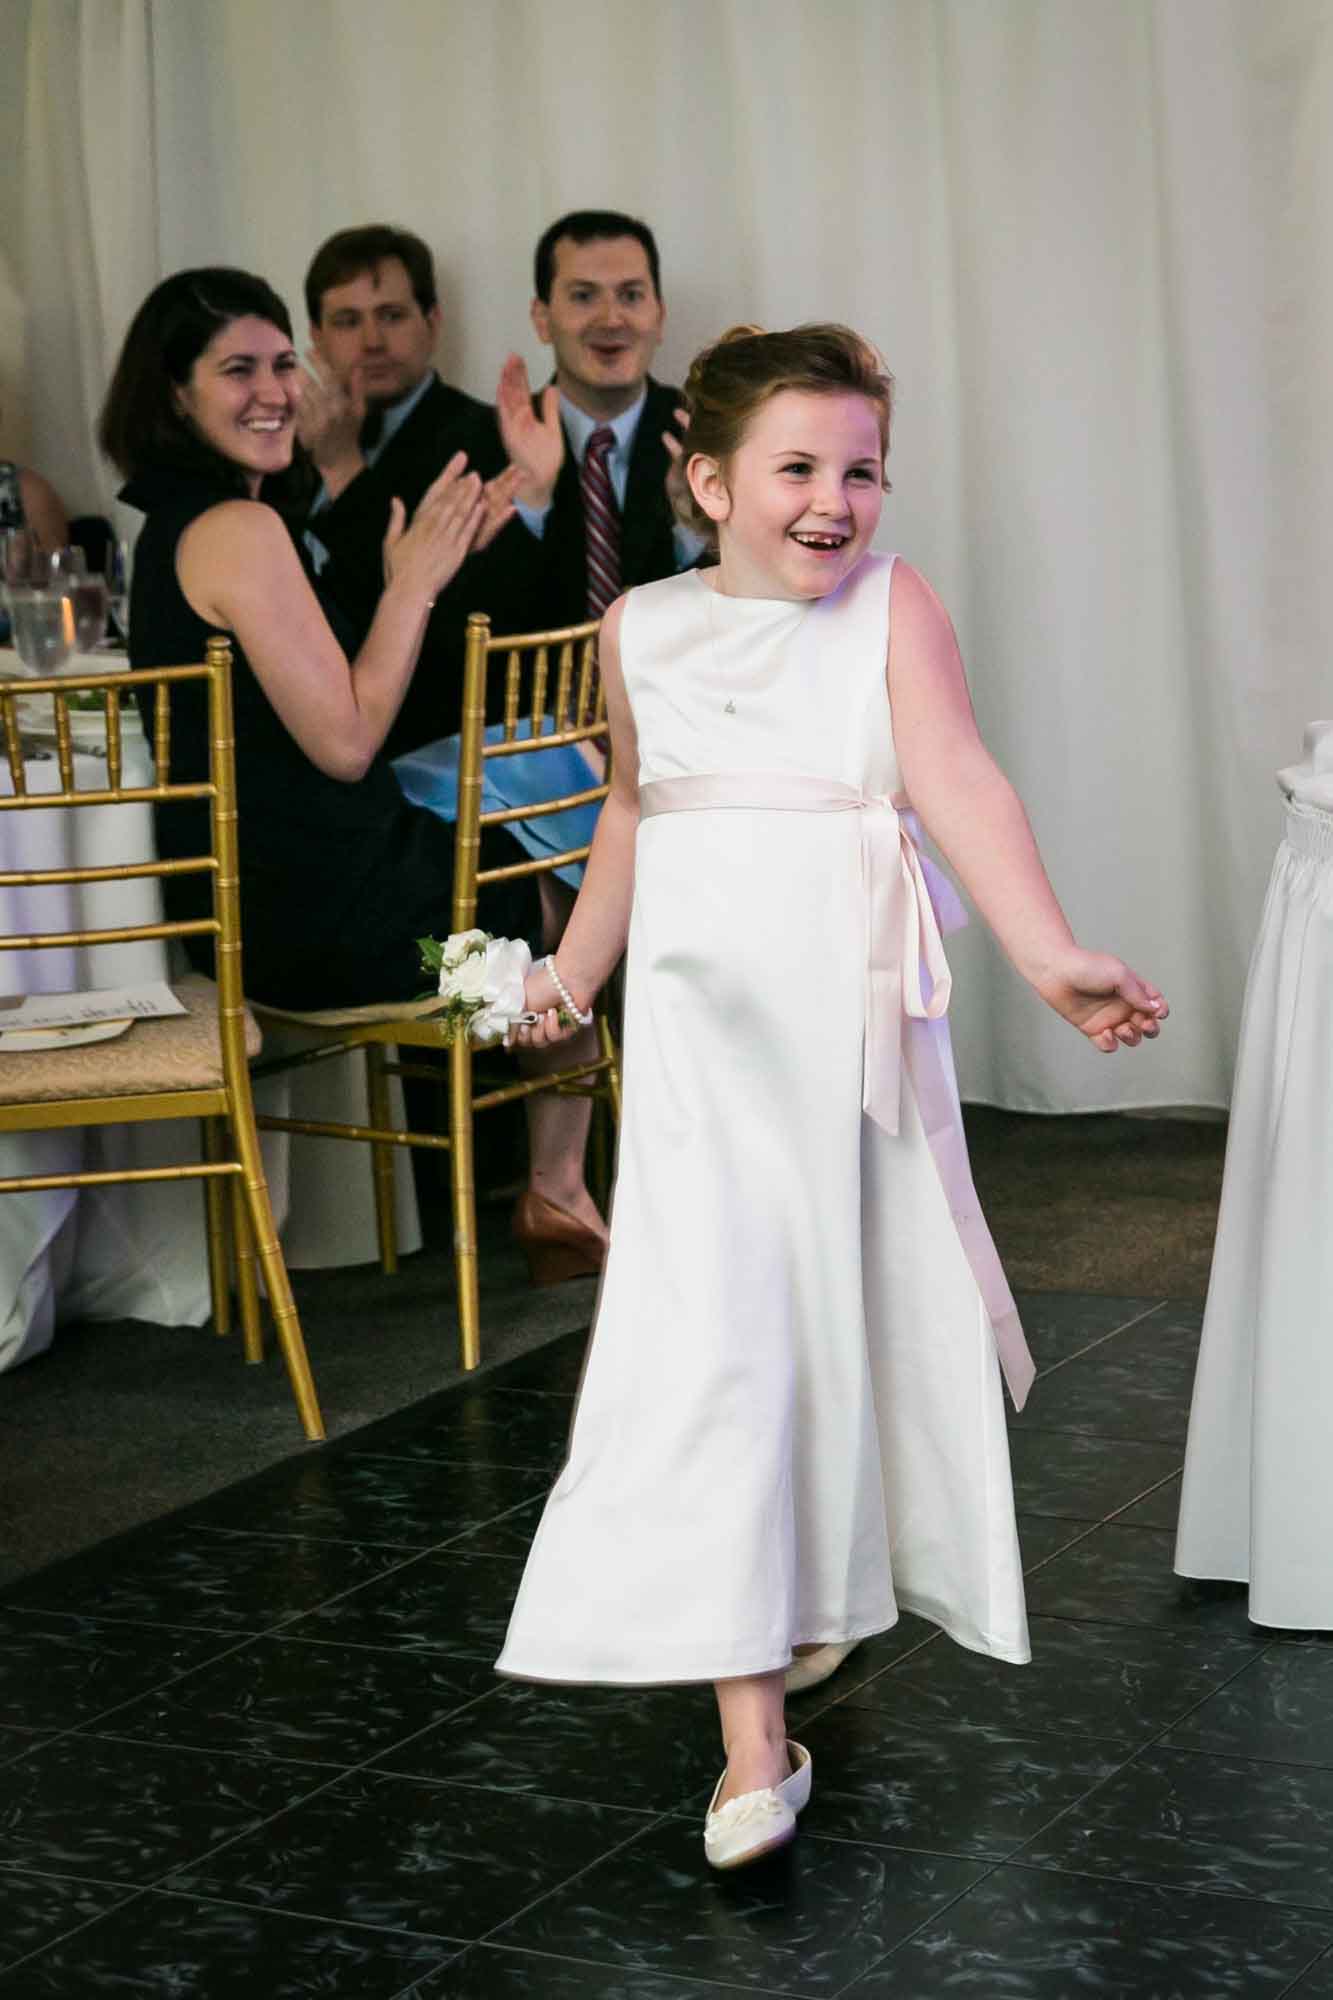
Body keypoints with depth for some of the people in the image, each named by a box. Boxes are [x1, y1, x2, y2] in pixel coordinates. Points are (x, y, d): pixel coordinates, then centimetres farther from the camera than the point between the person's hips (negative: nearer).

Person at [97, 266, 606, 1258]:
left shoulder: (174, 524, 9)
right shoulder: (238, 528, -21)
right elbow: (345, 740, -23)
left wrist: (431, 566, 6)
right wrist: (413, 581, -13)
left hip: (247, 903, 9)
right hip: (318, 917, -9)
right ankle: (559, 1177, 26)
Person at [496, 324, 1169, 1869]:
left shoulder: (892, 606, -4)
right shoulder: (641, 631, 5)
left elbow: (959, 781, -18)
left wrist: (1047, 952, -31)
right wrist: (571, 970, 27)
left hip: (856, 1021, 0)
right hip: (700, 1028, 0)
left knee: (867, 1306, 14)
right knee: (710, 1337, -11)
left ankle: (839, 1572, 44)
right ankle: (752, 1740, -11)